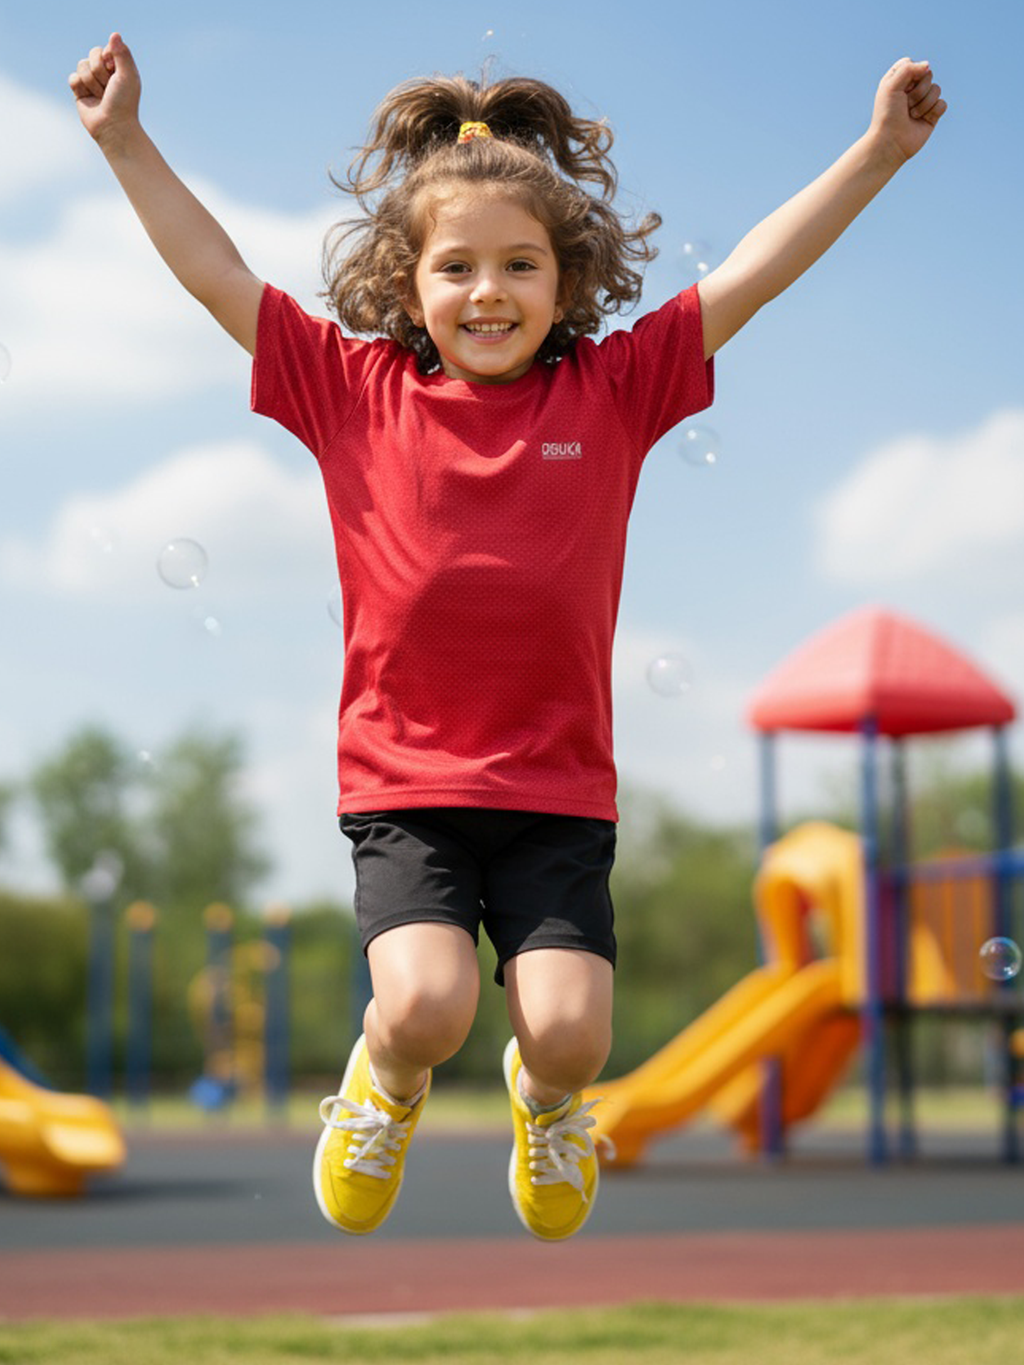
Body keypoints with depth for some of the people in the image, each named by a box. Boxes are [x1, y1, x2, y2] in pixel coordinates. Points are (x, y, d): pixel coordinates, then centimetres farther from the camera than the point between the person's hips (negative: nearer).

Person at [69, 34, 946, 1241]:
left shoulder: (612, 391, 2)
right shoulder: (355, 391, 1)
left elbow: (751, 275, -2)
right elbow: (216, 275, 1)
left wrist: (879, 150, -7)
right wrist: (125, 139, -4)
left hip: (557, 789, 1)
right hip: (402, 787, -1)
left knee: (571, 1030, -13)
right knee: (428, 1006, -22)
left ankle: (544, 1094, 27)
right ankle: (387, 1081, 18)